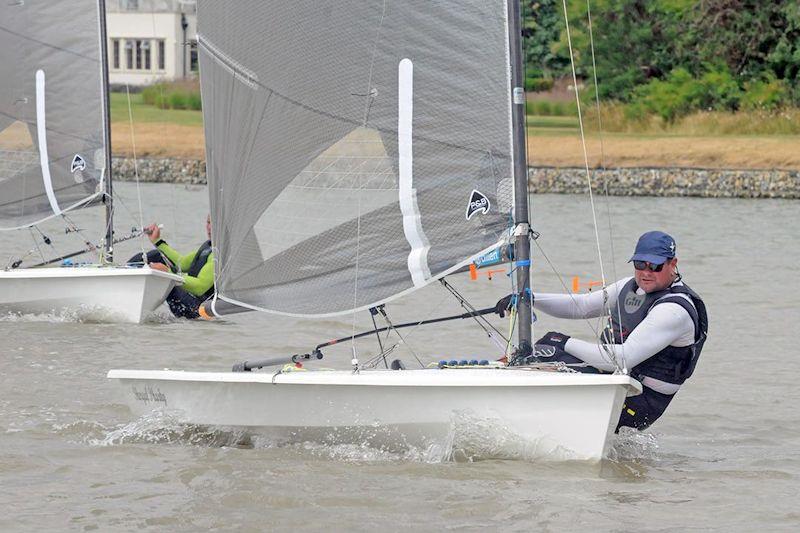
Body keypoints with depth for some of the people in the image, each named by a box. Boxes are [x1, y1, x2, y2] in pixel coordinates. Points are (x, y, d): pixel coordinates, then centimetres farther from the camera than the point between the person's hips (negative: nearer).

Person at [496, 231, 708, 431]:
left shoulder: (674, 310, -21)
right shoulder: (633, 286, 9)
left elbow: (622, 359, -27)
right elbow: (580, 306, 15)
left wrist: (568, 344, -18)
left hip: (638, 406, -9)